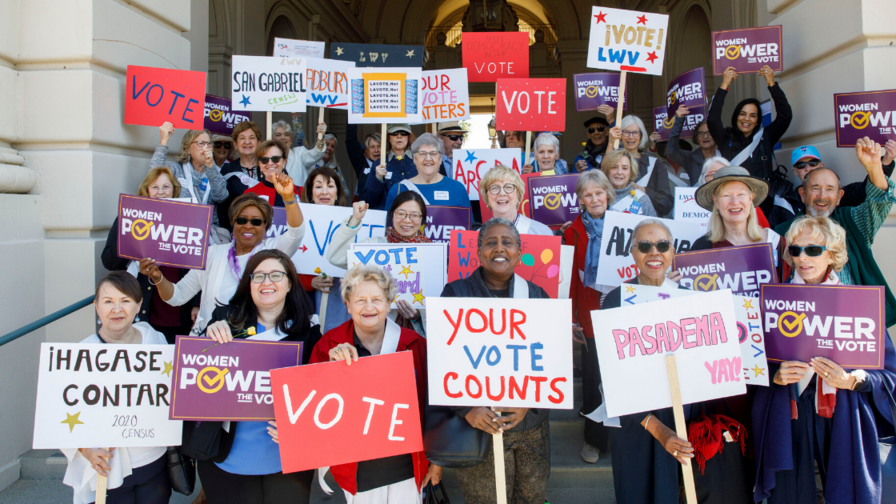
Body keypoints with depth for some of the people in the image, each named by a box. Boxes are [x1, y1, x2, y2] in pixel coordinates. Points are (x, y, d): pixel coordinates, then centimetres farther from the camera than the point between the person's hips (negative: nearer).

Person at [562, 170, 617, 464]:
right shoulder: (575, 230, 2)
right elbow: (570, 275, 2)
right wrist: (572, 318, 0)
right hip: (590, 312, 0)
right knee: (592, 375, 5)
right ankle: (595, 438, 23)